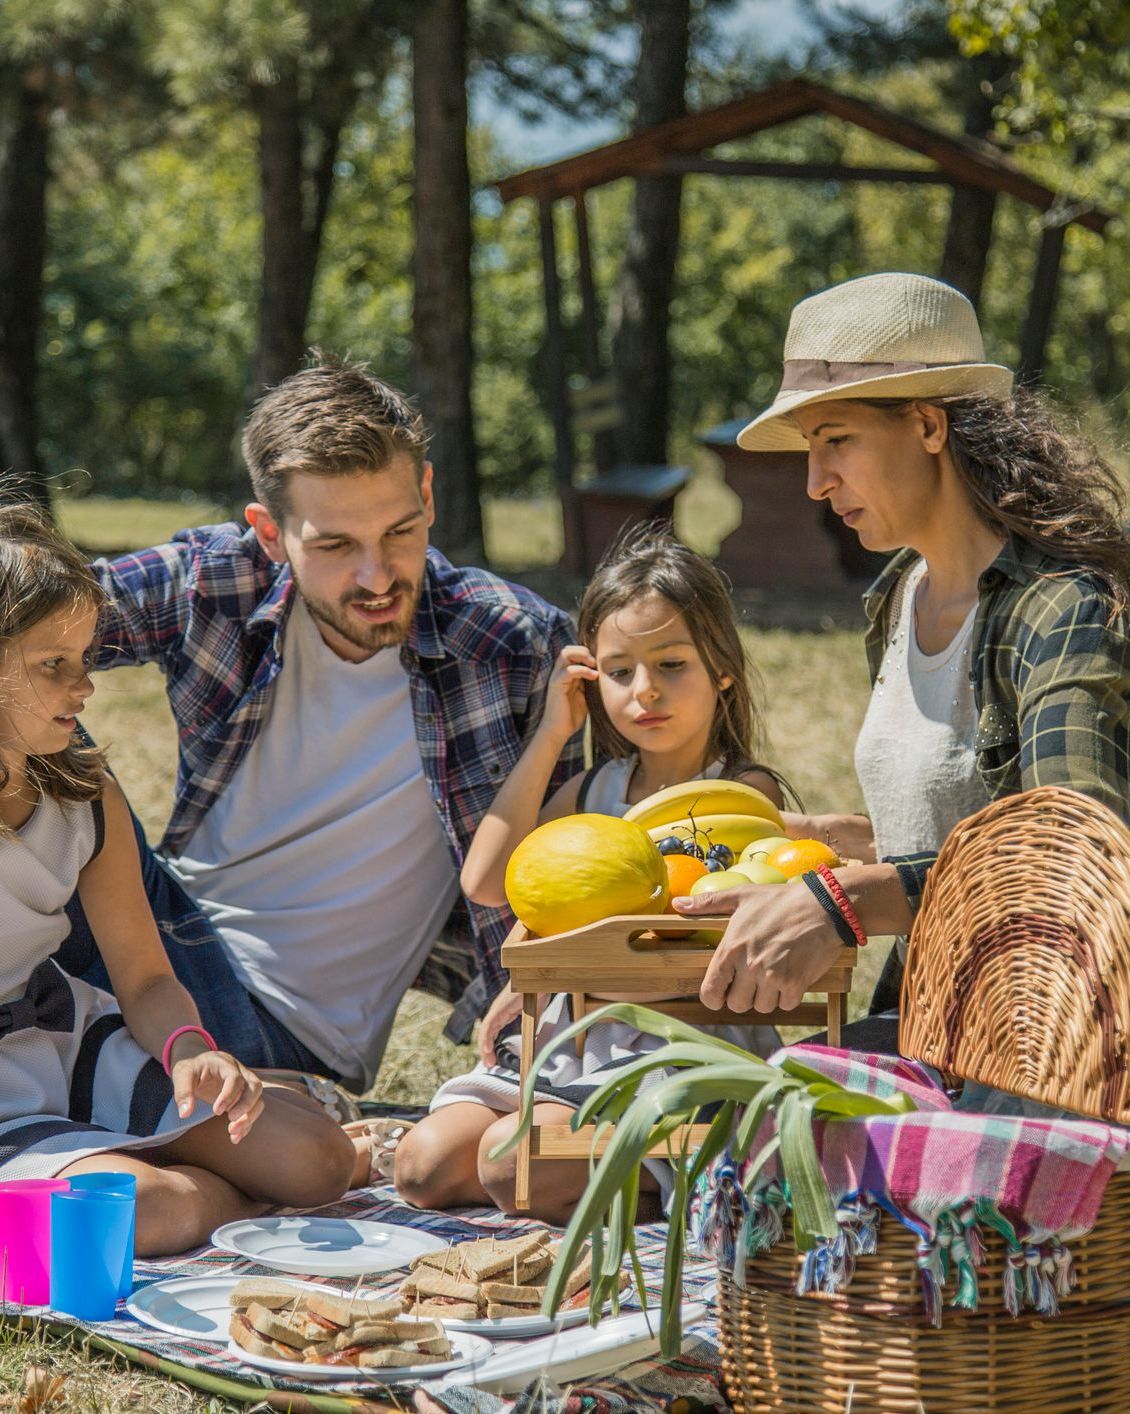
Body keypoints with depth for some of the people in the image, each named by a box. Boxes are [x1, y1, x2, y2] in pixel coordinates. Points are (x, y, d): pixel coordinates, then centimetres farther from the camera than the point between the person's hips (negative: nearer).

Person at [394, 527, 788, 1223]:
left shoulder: (745, 792, -4)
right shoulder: (595, 788, 14)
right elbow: (487, 882, 0)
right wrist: (550, 736, 2)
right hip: (572, 1037, 6)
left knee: (513, 1162, -25)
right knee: (426, 1165, -10)